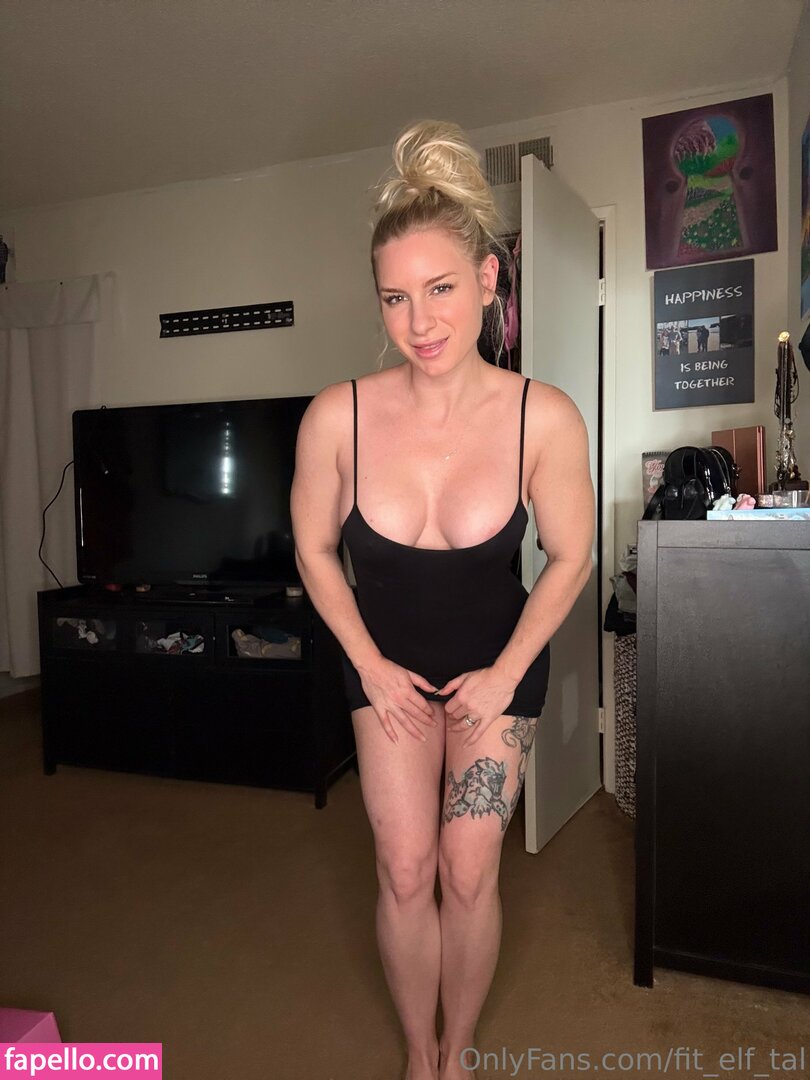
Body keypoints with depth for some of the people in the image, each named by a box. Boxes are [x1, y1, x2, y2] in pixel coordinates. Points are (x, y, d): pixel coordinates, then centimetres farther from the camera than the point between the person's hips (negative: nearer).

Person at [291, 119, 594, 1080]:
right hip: (386, 657, 1)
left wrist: (504, 673, -7)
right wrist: (371, 667, -5)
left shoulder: (545, 418, -25)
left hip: (498, 657, 0)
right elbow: (314, 550, -6)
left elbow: (569, 559, -9)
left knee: (469, 874, 6)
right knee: (404, 871, 5)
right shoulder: (338, 416, -23)